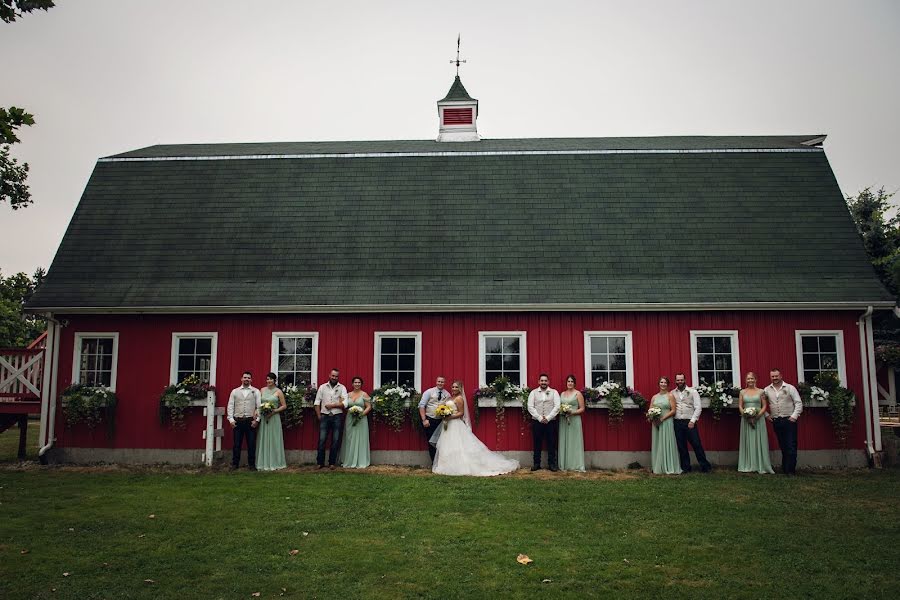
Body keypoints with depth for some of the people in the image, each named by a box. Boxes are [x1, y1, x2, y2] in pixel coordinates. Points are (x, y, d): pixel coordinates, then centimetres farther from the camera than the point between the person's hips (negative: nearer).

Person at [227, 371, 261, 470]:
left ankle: (252, 464, 13)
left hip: (251, 421, -1)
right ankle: (235, 464, 16)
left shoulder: (256, 391, 5)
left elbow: (259, 406, 1)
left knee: (251, 444, 2)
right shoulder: (235, 391, 9)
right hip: (237, 421, 1)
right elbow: (230, 406, 6)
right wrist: (231, 419, -3)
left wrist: (257, 420, -7)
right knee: (237, 444, 4)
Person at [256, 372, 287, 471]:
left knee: (274, 440, 0)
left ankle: (274, 463, 7)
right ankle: (263, 463, 10)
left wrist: (273, 411, -11)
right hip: (263, 418, 3)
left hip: (274, 418, -3)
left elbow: (284, 406, 0)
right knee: (263, 440, 4)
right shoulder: (262, 390, 8)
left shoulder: (278, 391, -1)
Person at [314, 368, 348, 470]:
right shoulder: (322, 387, 9)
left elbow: (344, 404, -5)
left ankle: (332, 463, 12)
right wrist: (319, 416, -1)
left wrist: (332, 405, -9)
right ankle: (320, 463, 6)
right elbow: (317, 403, 6)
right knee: (322, 440, -2)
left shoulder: (342, 388, 5)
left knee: (335, 441, 3)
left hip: (337, 417, 0)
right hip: (324, 416, 0)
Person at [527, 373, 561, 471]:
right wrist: (540, 418, -10)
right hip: (537, 422, 1)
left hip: (551, 422, 0)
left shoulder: (554, 392, 6)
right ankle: (536, 464, 11)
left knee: (552, 444, 2)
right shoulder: (533, 392, 8)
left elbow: (557, 407, -3)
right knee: (537, 444, 3)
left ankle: (552, 464, 10)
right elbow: (530, 407, -1)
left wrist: (548, 418, -12)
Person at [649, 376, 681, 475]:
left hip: (667, 422, -4)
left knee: (667, 444, -4)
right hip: (656, 423, 4)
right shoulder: (654, 397, 13)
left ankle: (669, 468, 2)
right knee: (657, 445, 4)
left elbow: (673, 411, -6)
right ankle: (659, 468, 9)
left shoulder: (670, 395, 1)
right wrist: (650, 416, -11)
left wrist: (662, 418, -14)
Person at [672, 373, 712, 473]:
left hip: (689, 422, -2)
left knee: (696, 444, -3)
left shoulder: (692, 392, 2)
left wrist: (693, 421, -9)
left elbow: (698, 407, -2)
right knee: (681, 446, 7)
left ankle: (705, 466, 10)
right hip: (677, 422, 3)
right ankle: (685, 467, 17)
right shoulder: (672, 393, 9)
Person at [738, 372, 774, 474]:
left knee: (759, 441, 0)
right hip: (746, 419, 1)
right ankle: (748, 466, 7)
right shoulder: (742, 392, 7)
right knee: (747, 441, 3)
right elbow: (740, 406, 5)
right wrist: (747, 416, -11)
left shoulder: (760, 391, 4)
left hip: (758, 419, -1)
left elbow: (764, 406, 1)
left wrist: (757, 416, -13)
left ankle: (760, 465, 5)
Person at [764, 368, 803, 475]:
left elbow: (798, 403, -1)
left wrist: (794, 416, -10)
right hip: (776, 421, 3)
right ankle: (784, 469, 13)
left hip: (789, 420, -3)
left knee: (791, 446, -7)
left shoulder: (790, 388, 1)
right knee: (782, 446, 8)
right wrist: (766, 415, 10)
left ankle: (791, 470, -4)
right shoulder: (767, 390, 9)